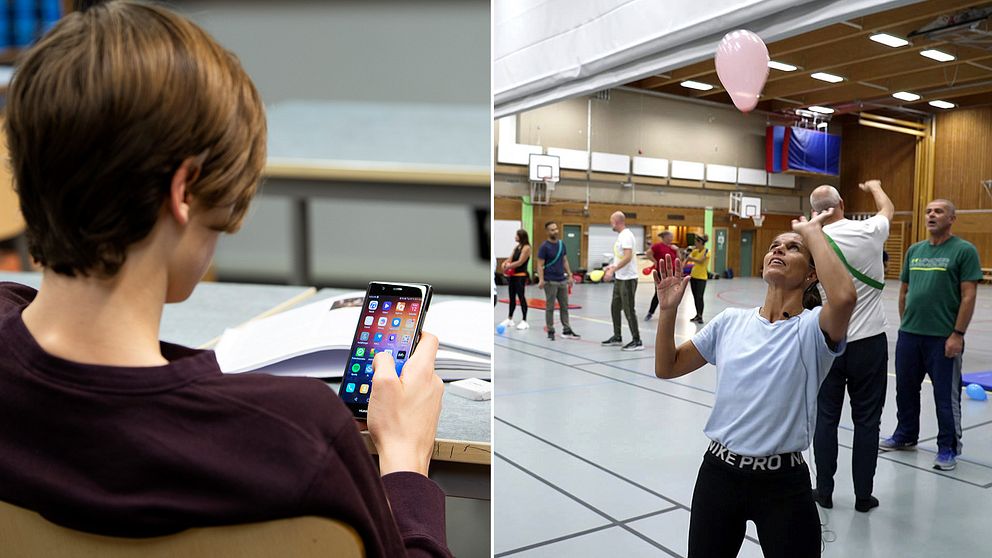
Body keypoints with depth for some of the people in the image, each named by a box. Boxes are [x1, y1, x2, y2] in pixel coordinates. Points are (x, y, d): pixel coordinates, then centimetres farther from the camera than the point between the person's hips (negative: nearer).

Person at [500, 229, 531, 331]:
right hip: (512, 275, 8)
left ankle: (524, 321, 1)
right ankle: (509, 319, 23)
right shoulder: (517, 247, 15)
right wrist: (505, 263, -8)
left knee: (521, 297, -5)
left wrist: (508, 267, -15)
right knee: (512, 297, 13)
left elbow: (520, 262, -17)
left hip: (521, 276, -8)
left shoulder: (526, 247, -10)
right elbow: (511, 259, 12)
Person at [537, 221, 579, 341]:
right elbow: (540, 265, -11)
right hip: (550, 282, -6)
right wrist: (541, 280, -22)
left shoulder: (562, 244, 8)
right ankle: (550, 331, 11)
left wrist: (569, 275, 10)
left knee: (564, 306, 9)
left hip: (562, 280, 6)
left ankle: (566, 330, 15)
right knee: (550, 307, 2)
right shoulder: (544, 246, -10)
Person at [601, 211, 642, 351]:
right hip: (619, 278, 10)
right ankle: (617, 337, 26)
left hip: (627, 279, -10)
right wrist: (612, 266, 13)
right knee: (615, 307, 16)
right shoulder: (620, 235, 14)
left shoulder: (626, 235, -16)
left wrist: (613, 270, -26)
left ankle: (637, 342, 1)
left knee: (628, 310, -6)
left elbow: (627, 257, -25)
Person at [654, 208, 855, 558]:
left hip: (783, 484, -3)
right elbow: (666, 368, 7)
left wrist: (811, 231, -20)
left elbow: (843, 297, -34)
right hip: (718, 473, 4)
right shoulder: (730, 321, 2)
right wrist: (668, 309, -7)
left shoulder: (812, 327, -10)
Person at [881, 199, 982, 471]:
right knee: (905, 389, 16)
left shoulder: (964, 250, -6)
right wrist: (905, 325, 13)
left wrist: (957, 334, -15)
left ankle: (948, 448, 19)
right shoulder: (914, 250, 11)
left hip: (943, 337, -5)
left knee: (946, 395, 5)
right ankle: (905, 436, 33)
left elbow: (968, 296, -10)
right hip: (908, 335, 6)